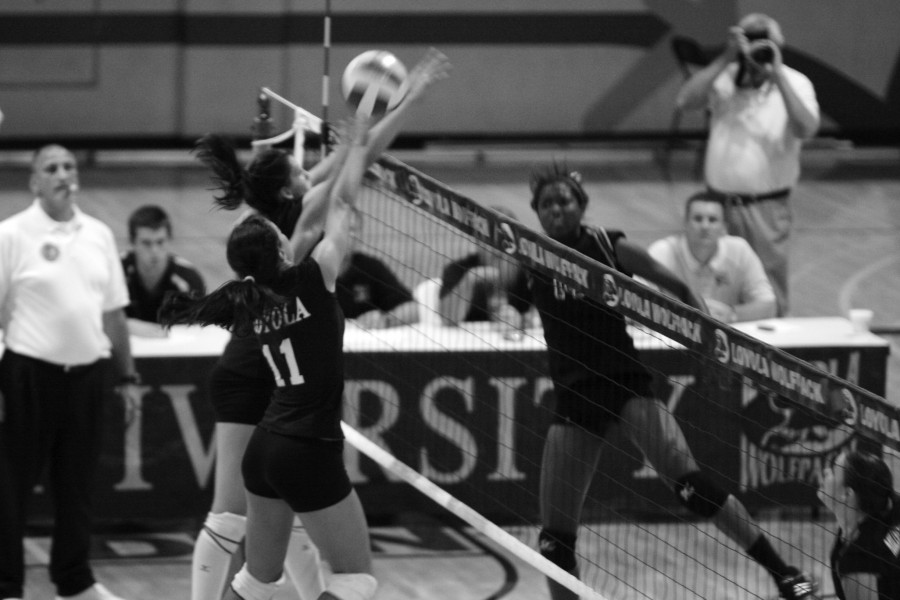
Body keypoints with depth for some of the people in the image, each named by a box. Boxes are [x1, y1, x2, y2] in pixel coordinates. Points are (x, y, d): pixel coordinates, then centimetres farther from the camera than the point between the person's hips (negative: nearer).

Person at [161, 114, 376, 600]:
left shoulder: (254, 299, 7)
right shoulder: (310, 282, -12)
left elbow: (316, 216, 21)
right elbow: (342, 203, -2)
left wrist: (341, 157, 26)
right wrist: (359, 140, 12)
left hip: (264, 449, 8)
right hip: (311, 453, -8)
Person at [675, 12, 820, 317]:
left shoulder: (794, 83, -4)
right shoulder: (723, 78, 2)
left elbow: (806, 129, -21)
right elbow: (685, 100, -13)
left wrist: (777, 75, -23)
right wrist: (725, 59, -16)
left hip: (766, 208, -2)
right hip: (719, 203, 2)